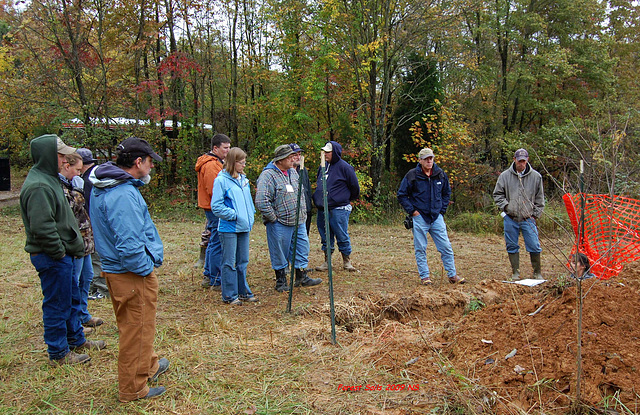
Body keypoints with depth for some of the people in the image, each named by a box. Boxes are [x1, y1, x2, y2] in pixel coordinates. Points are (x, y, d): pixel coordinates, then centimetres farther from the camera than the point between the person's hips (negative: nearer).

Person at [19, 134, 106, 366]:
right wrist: (59, 252, -19)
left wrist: (73, 247, 15)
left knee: (72, 298, 22)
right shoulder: (38, 186, -22)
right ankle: (58, 353, 16)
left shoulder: (48, 179, 13)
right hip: (51, 258, -11)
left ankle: (76, 341, 37)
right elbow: (41, 227, -28)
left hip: (60, 254, 11)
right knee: (57, 304, 2)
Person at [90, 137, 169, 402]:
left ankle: (148, 366, 46)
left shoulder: (103, 187, 7)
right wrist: (146, 269, -16)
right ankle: (133, 389, 22)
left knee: (134, 327, 25)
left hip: (114, 268, 10)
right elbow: (129, 246, -32)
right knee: (137, 330, 6)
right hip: (132, 274, -10)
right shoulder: (124, 196, -27)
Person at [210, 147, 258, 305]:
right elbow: (216, 206, -13)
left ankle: (243, 292, 26)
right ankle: (230, 295, 11)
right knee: (229, 262, 1)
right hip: (229, 228, -7)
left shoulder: (244, 179, 11)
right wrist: (234, 215, -16)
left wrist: (250, 217, 11)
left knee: (243, 261, 14)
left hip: (244, 227, 7)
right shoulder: (221, 180, -10)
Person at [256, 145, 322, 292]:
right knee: (280, 253, 4)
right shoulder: (268, 175, -16)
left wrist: (303, 213, 17)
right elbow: (261, 202, -21)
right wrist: (273, 218, -15)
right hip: (279, 224, -7)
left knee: (302, 247, 12)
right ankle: (281, 281, 19)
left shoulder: (293, 172, 11)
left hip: (299, 222, 7)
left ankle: (301, 277, 27)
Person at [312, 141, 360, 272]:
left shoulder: (344, 167, -7)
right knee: (325, 237, 12)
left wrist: (347, 200, 11)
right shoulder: (323, 167, 12)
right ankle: (327, 262, 22)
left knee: (342, 236, 1)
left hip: (339, 209, -6)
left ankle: (347, 261, 15)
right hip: (322, 209, 6)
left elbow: (355, 187, 1)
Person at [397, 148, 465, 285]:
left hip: (437, 217, 3)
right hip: (420, 217, -3)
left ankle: (452, 275, 16)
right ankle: (424, 276, 15)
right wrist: (412, 211, -6)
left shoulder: (441, 174, 5)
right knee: (420, 249, 3)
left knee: (446, 247, 4)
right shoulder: (412, 175, -6)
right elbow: (401, 195, 0)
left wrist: (442, 210, 10)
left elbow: (447, 193, 20)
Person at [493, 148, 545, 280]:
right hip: (510, 218, 1)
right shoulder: (505, 176, 2)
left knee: (534, 246, -2)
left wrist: (536, 214, 4)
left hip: (528, 219, 0)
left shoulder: (536, 176, 4)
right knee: (512, 246, 7)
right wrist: (505, 206, -4)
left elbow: (540, 198, 11)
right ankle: (515, 272, 20)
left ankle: (537, 272, 15)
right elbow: (497, 194, 9)